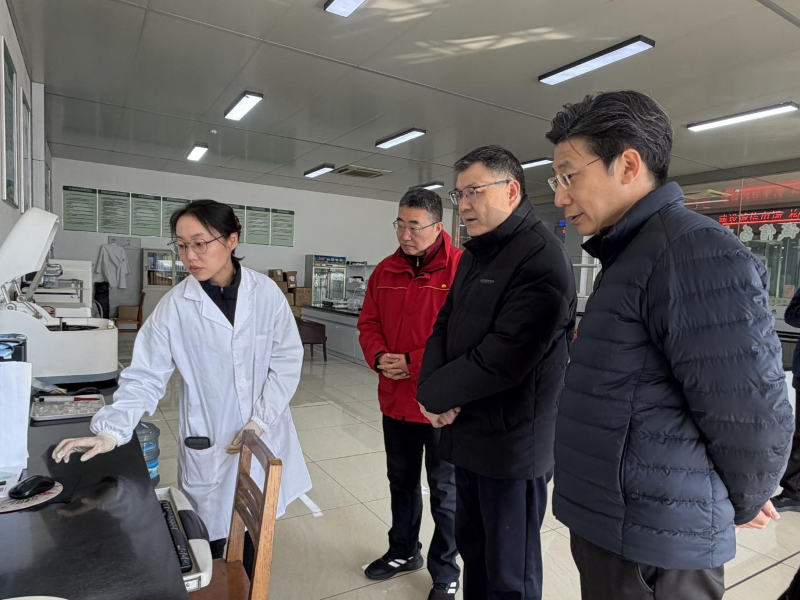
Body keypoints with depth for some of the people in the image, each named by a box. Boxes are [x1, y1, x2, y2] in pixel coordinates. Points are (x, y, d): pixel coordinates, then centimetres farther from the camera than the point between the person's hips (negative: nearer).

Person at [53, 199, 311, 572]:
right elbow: (145, 377, -8)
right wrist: (111, 431, -21)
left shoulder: (266, 293, -9)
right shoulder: (175, 306, -10)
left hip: (265, 437, 1)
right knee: (208, 541, 11)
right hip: (208, 443, 0)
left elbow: (286, 360, -6)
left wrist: (259, 420, -12)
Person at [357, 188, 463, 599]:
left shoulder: (461, 269, -15)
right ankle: (403, 551, 47)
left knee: (445, 493, 12)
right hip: (395, 400, 6)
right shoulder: (386, 271, 5)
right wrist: (379, 357, -11)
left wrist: (412, 362, -21)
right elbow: (369, 324, 8)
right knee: (401, 482, 24)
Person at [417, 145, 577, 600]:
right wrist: (433, 387, -9)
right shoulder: (474, 255, 12)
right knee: (474, 551, 25)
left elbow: (503, 357, -26)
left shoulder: (543, 258, -19)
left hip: (512, 444, -8)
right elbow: (445, 327, 10)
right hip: (468, 435, 8)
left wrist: (432, 394, -13)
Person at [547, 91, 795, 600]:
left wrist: (739, 506, -3)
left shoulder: (694, 251, -20)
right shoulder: (631, 256, 12)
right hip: (610, 521, 9)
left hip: (650, 541, -9)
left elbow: (753, 417, -20)